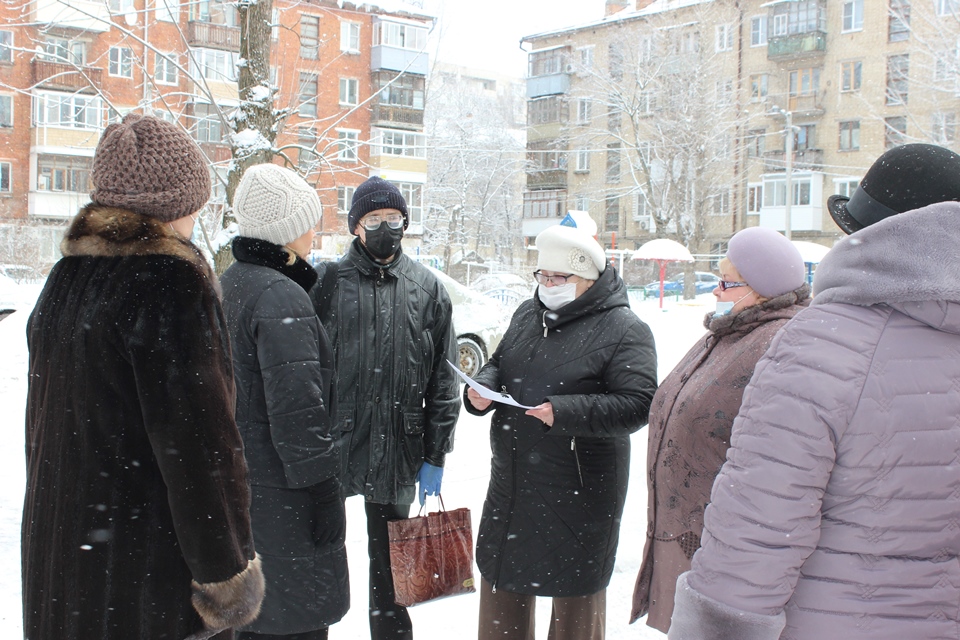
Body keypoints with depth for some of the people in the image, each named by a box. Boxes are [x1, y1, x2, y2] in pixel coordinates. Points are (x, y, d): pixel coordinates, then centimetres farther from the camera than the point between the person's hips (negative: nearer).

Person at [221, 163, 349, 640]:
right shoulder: (282, 298, -19)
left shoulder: (230, 284, 11)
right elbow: (296, 408, -23)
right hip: (279, 491, -10)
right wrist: (320, 489, -18)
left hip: (234, 478, 10)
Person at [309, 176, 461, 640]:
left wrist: (435, 457, 3)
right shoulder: (327, 282, 1)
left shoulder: (428, 289, 5)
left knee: (390, 559, 13)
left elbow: (443, 381, 5)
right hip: (331, 443, -1)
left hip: (398, 449, 1)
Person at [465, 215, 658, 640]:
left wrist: (565, 412, -31)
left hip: (578, 492, -6)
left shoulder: (624, 330, -12)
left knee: (575, 593, 9)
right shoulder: (527, 314, 10)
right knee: (502, 583, 19)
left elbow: (636, 404, -20)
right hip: (511, 484, 7)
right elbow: (498, 365, 20)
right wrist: (482, 388, -3)